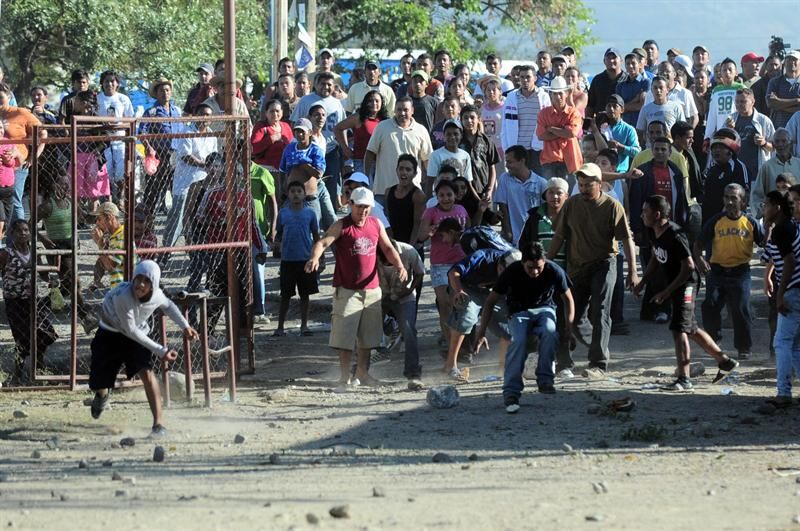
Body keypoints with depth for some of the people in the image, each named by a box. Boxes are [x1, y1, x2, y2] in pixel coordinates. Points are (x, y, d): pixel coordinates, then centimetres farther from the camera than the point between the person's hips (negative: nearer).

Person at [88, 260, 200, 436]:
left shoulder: (156, 296, -22)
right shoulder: (122, 296, -38)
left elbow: (168, 306, 5)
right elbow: (130, 330, -33)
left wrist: (185, 326, -3)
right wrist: (161, 351, -34)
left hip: (138, 333, 2)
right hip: (110, 334, -2)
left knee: (146, 373, -23)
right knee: (99, 385, 6)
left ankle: (158, 422, -20)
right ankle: (103, 394, 48)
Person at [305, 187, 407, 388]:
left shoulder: (376, 224, 8)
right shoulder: (341, 226, -8)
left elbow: (387, 248, 17)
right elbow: (323, 243, -22)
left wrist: (400, 266, 0)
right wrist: (315, 257, -43)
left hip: (372, 288, 5)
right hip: (347, 290, -5)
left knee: (368, 334, 13)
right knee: (345, 334, -7)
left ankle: (362, 373, 25)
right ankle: (345, 376, -1)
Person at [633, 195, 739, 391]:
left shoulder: (675, 236, -26)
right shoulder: (653, 233, 2)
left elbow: (688, 266, -25)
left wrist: (667, 292, -24)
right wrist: (642, 282, 10)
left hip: (686, 284, -10)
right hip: (674, 284, 10)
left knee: (679, 329, -12)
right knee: (690, 329, 18)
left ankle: (684, 380, -9)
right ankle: (725, 361, 31)